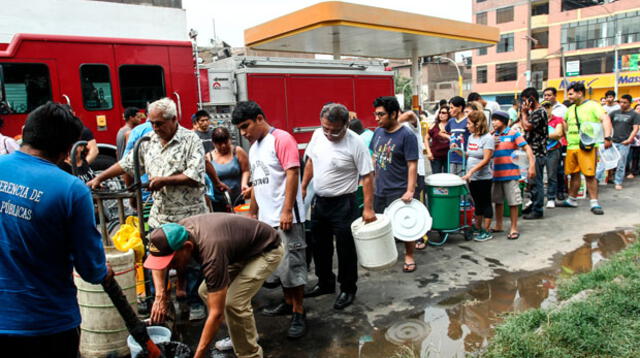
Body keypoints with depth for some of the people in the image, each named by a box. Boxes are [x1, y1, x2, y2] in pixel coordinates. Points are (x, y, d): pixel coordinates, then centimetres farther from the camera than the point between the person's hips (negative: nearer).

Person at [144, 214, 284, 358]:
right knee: (206, 291, 5)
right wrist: (160, 294, -13)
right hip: (242, 249, 8)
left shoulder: (211, 250, -38)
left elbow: (217, 313, -34)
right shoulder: (180, 231, -17)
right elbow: (158, 260, 3)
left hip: (266, 250, -8)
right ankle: (241, 338, 21)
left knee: (234, 302, -22)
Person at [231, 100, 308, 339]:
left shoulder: (281, 139, -9)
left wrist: (287, 211, -21)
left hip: (286, 217, -8)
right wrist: (252, 214, 19)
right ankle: (288, 303, 32)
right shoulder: (253, 148, 15)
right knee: (277, 264, 16)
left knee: (292, 265, -2)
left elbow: (292, 175, -16)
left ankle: (299, 314, 10)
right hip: (266, 219, 8)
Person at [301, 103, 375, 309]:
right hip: (319, 201, 6)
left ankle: (348, 290, 26)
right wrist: (303, 188, 12)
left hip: (343, 204, -6)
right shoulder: (318, 135, -3)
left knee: (345, 251, 7)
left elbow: (367, 176, -17)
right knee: (320, 247, 19)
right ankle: (325, 284, 38)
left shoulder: (355, 143, -20)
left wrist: (368, 208, -19)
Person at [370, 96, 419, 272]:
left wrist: (410, 191, -21)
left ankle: (409, 256, 26)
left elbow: (412, 165, -16)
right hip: (378, 190, 6)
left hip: (399, 191, -6)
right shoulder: (378, 132, 4)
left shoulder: (407, 135, -14)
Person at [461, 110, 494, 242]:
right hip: (472, 177, 7)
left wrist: (471, 171, -27)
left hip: (484, 177, -7)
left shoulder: (488, 138, -14)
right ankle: (477, 228, 28)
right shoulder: (471, 137, 9)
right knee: (477, 203, 17)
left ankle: (486, 231, 11)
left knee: (485, 203, 3)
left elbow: (486, 159, -21)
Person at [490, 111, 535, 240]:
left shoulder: (513, 133, -4)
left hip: (510, 173, -6)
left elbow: (527, 148, -11)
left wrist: (532, 166, -20)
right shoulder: (493, 136, 12)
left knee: (513, 201, 0)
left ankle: (514, 229, 9)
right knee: (498, 200, 13)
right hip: (496, 173, 6)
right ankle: (498, 226, 26)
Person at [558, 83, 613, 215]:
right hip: (571, 146, 6)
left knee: (589, 174, -8)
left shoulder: (592, 105, -3)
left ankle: (594, 203, -1)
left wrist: (607, 137, -26)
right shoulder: (570, 109, 17)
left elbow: (605, 119, -14)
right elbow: (564, 122, 34)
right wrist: (567, 135, 22)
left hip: (586, 146, -6)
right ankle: (571, 200, 23)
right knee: (574, 174, 13)